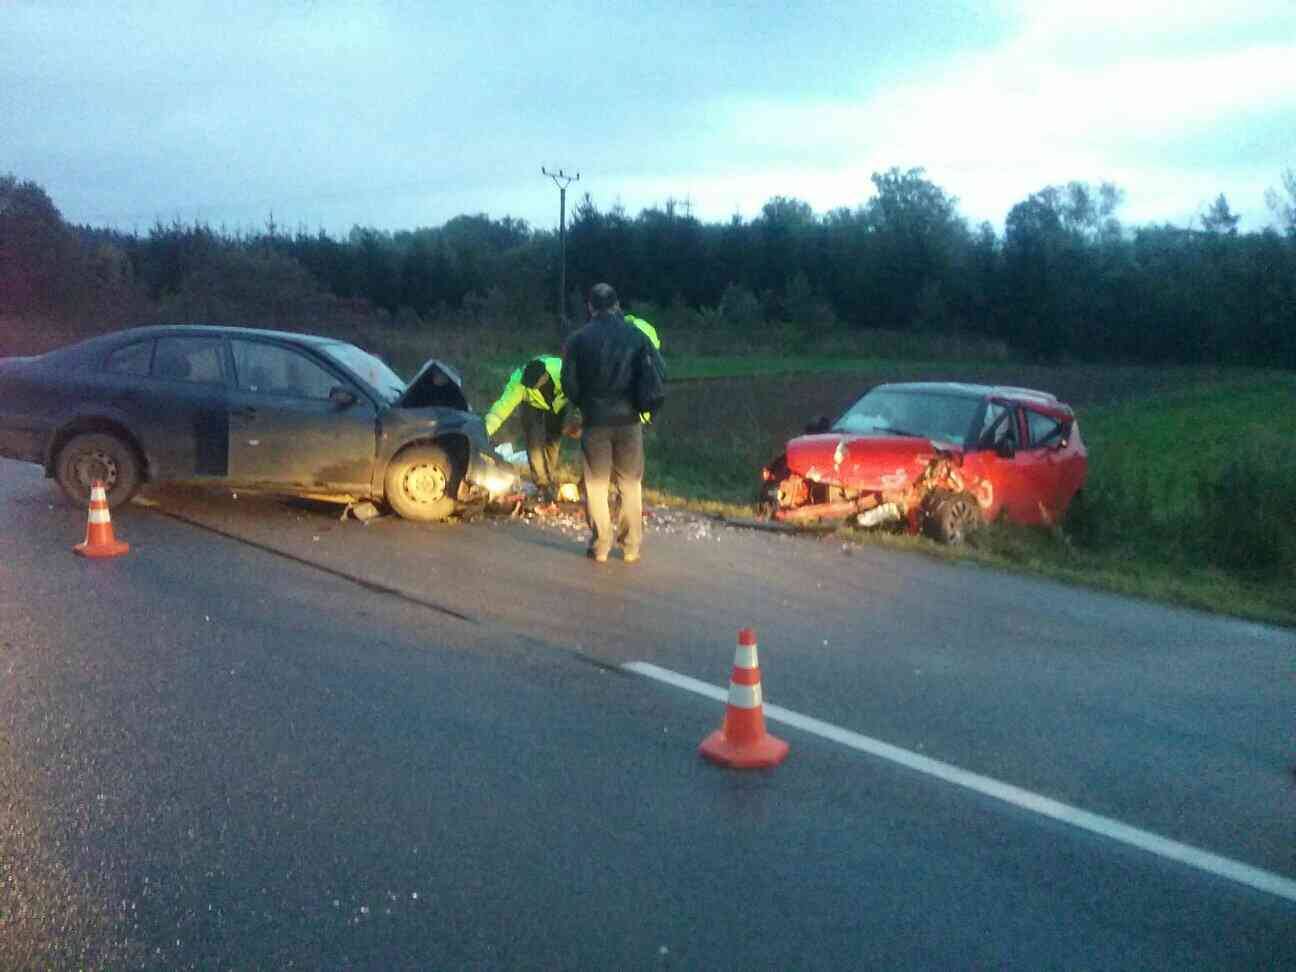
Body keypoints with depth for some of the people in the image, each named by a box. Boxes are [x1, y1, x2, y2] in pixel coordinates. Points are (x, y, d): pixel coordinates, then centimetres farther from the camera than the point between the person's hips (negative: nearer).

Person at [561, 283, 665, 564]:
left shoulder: (578, 339, -3)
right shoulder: (636, 335, 0)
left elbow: (569, 382, -4)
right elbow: (659, 371, 0)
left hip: (595, 419, -1)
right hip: (628, 417, 1)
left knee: (596, 484, 8)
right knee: (631, 484, 10)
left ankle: (600, 546, 8)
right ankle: (631, 546, 12)